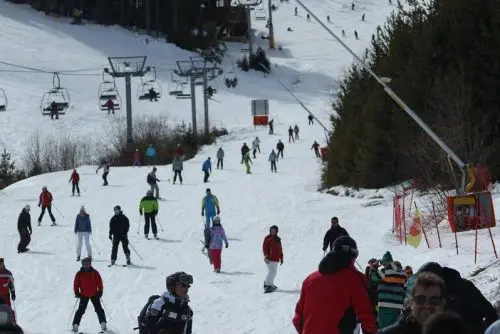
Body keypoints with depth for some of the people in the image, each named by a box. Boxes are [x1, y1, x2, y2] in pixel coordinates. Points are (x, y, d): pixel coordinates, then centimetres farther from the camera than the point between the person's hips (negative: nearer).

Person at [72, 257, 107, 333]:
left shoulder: (95, 273, -1)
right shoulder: (79, 274, -1)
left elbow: (99, 283, 1)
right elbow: (76, 284, 3)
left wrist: (100, 292, -7)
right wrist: (77, 292, -9)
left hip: (94, 295, 0)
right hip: (84, 295, 0)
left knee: (99, 310, -3)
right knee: (81, 310, -2)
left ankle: (103, 325, 0)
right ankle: (75, 326, 1)